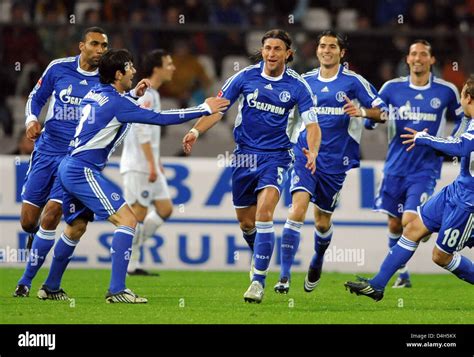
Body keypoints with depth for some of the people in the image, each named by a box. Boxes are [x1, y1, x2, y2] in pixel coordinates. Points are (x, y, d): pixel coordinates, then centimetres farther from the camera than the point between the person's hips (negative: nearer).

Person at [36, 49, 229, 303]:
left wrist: (133, 93, 26)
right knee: (127, 219, -12)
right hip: (83, 171, -10)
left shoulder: (95, 93, 11)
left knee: (76, 227, 24)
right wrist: (204, 109, -11)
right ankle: (117, 290, -17)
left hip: (69, 168, 10)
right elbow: (160, 118, -17)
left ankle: (51, 288, 32)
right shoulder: (116, 103, -15)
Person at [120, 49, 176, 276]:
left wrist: (157, 163, 21)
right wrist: (152, 164, -22)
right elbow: (142, 132, -20)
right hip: (138, 166, -10)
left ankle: (131, 245, 11)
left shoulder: (152, 95, 17)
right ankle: (131, 264, 0)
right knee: (138, 213, -6)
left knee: (165, 209, 7)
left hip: (149, 167, 10)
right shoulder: (145, 95, -14)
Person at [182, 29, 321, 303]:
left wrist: (312, 151, -26)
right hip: (245, 154, 3)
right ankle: (261, 258, 41)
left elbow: (313, 125, -7)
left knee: (264, 211, -23)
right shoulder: (246, 77, -2)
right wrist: (196, 131, -14)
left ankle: (258, 281, -21)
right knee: (246, 222, 9)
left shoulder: (297, 86, -6)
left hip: (276, 156, -3)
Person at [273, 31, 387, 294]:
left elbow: (382, 112, -3)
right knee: (298, 209, -19)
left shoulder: (354, 82, -1)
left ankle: (317, 263, 43)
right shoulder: (304, 81, 7)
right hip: (306, 155, 1)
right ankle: (285, 277, -23)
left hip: (335, 161, -1)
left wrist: (361, 112, -22)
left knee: (323, 222, 10)